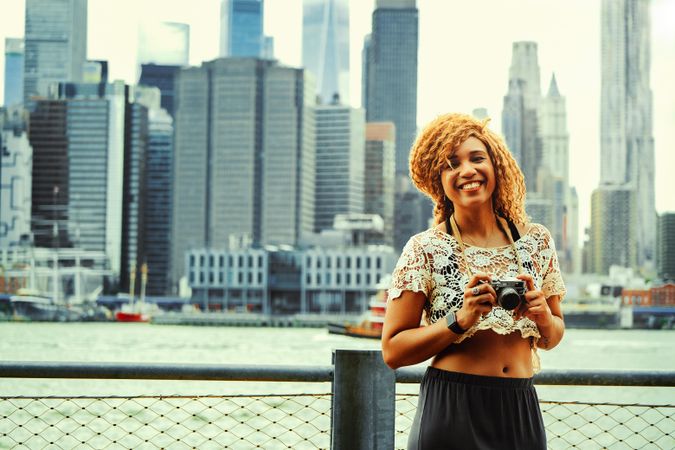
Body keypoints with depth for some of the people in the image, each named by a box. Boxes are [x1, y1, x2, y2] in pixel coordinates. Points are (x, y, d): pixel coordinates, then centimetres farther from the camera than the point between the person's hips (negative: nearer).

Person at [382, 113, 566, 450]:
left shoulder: (536, 241, 5)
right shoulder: (425, 249, -5)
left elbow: (551, 339, 14)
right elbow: (393, 351, -7)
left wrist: (542, 316, -8)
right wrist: (461, 319, -19)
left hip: (521, 411, 4)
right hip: (450, 413, -4)